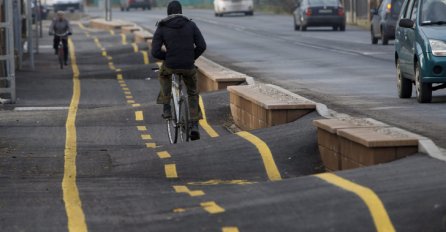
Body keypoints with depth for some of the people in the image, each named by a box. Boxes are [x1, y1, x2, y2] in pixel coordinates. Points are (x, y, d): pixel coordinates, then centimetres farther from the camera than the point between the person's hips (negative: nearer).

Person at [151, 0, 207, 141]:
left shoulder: (161, 28, -1)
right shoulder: (191, 25, 2)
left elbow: (155, 52, -7)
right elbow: (202, 46, -5)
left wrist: (168, 58, 12)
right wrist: (192, 58, 12)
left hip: (170, 65, -1)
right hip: (189, 66, 1)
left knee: (164, 75, 37)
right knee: (193, 93, 25)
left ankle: (166, 108, 27)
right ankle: (194, 126, 12)